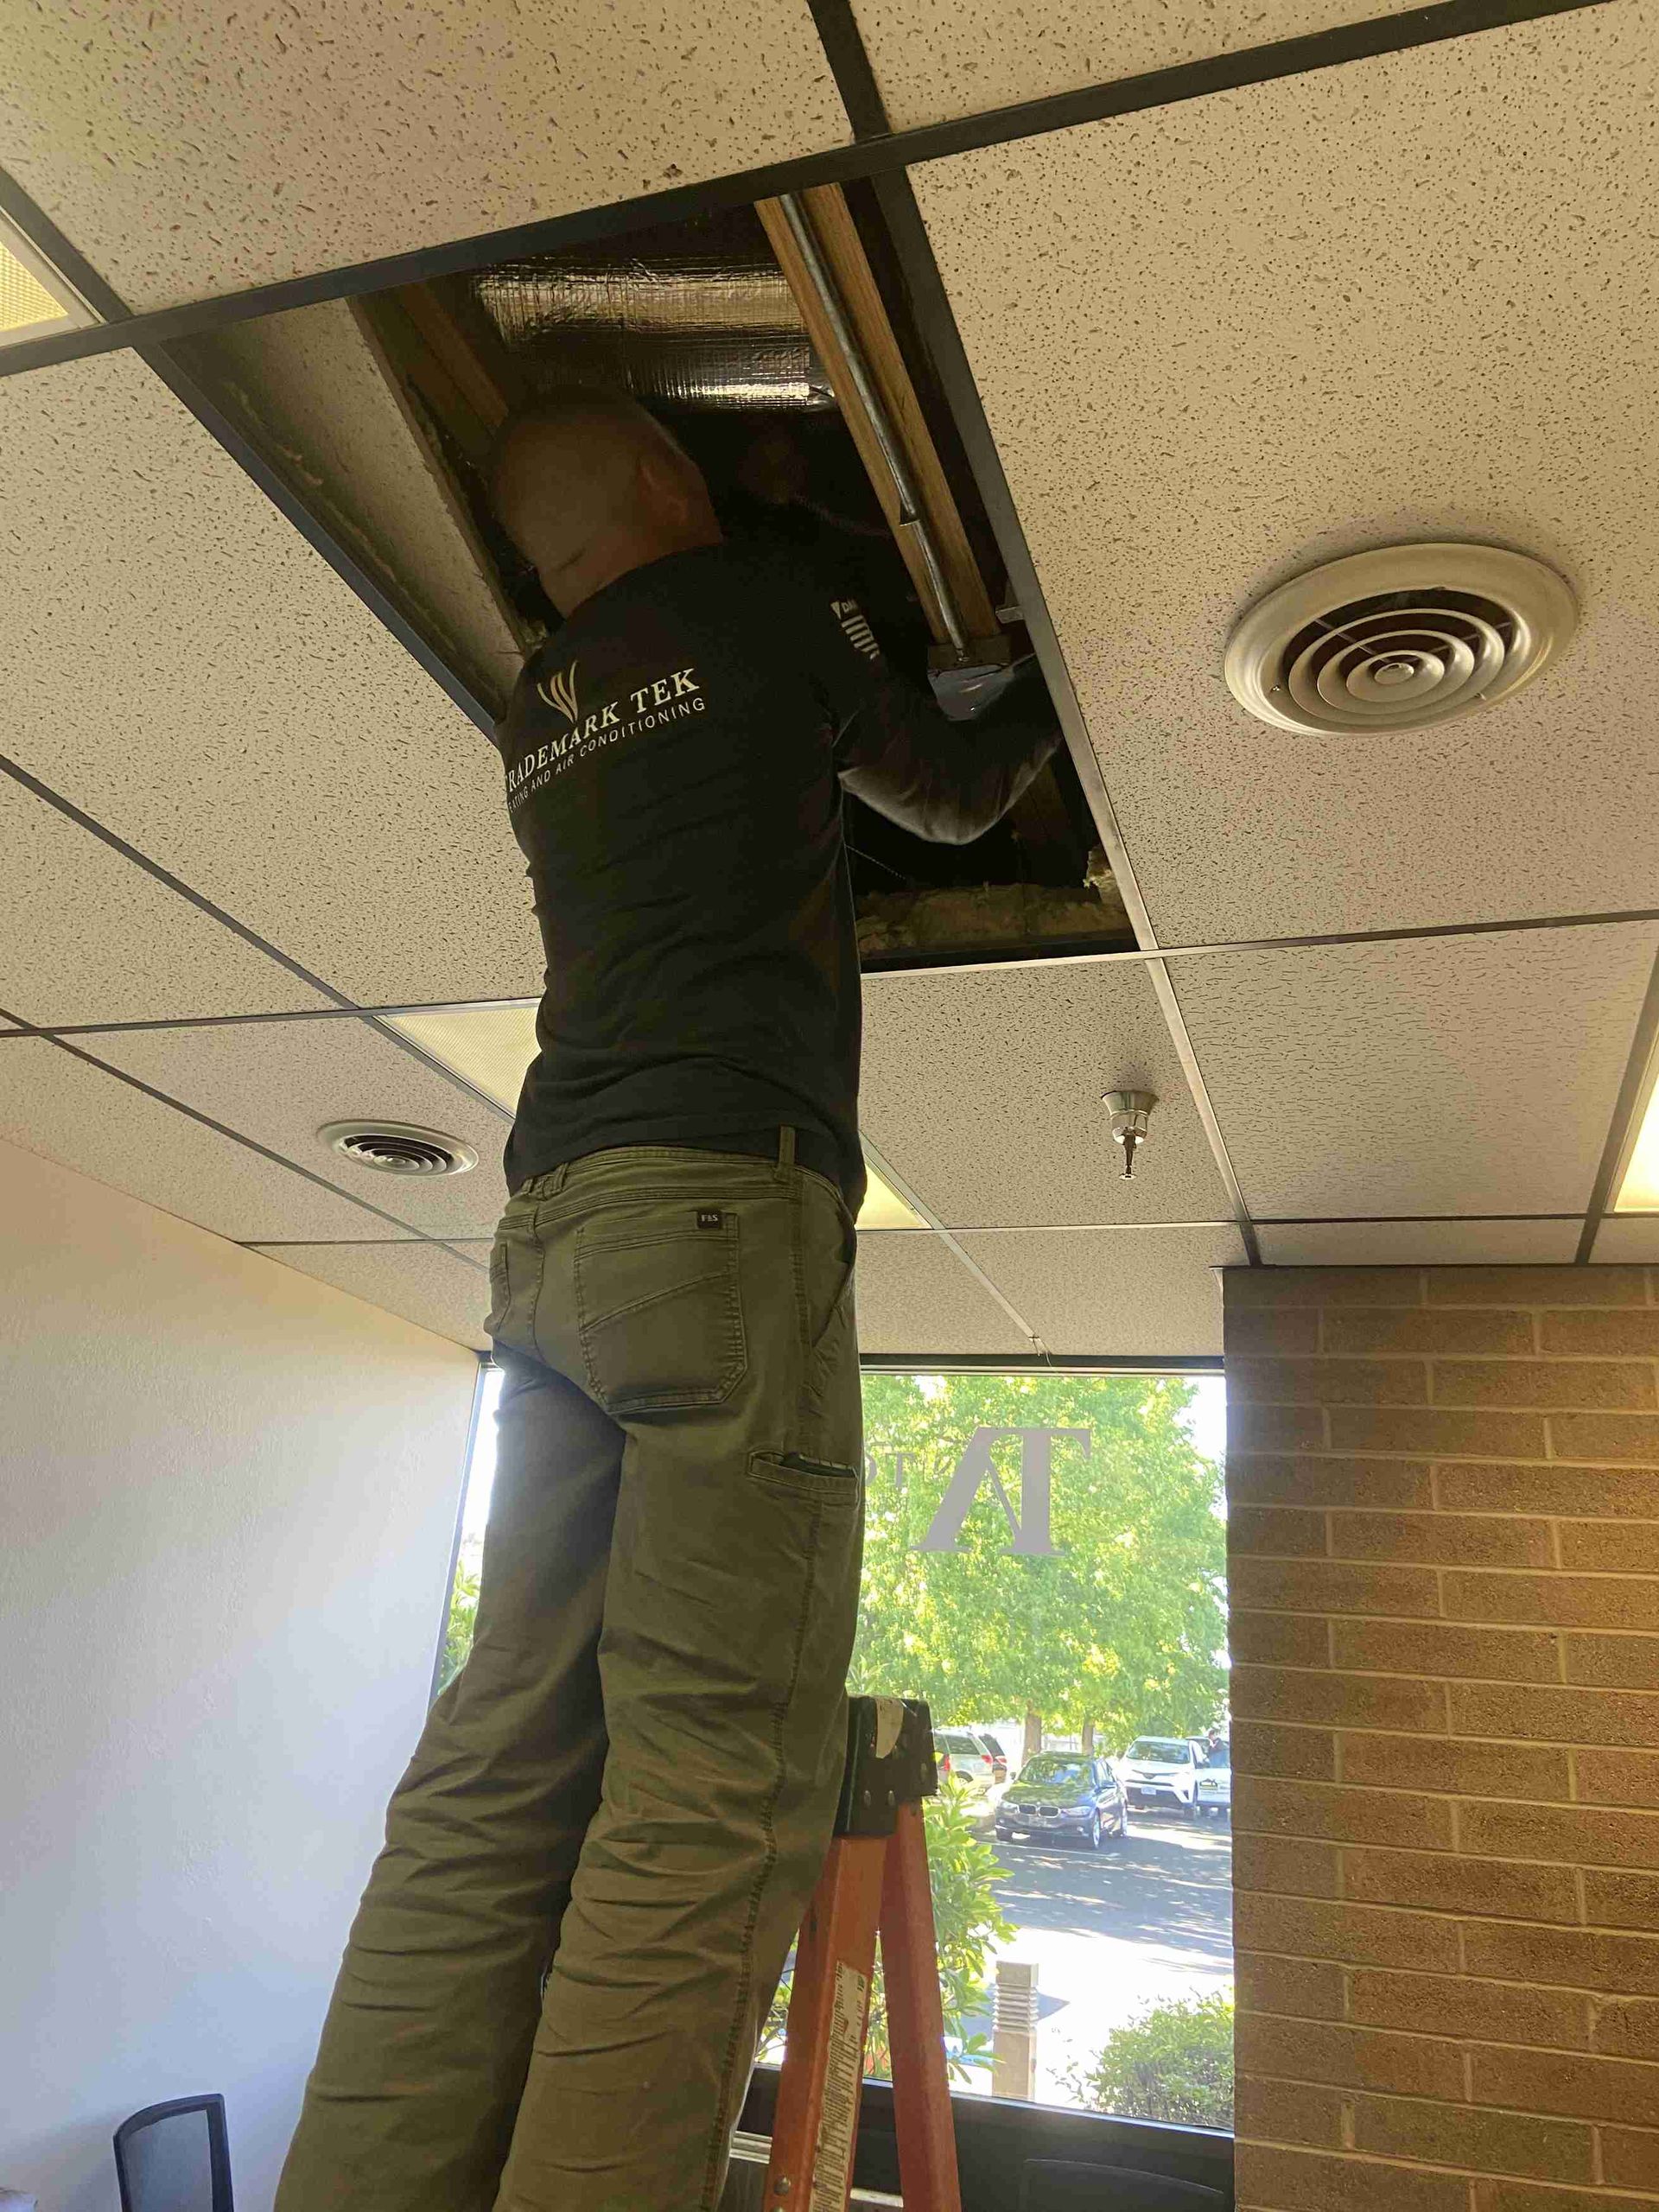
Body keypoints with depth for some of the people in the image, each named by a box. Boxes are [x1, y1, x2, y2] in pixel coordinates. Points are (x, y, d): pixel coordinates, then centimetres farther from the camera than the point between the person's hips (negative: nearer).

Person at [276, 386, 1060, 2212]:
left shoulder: (533, 718, 25)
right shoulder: (765, 616, 10)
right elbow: (950, 798, 24)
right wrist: (1039, 715, 43)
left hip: (552, 1225, 7)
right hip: (727, 1192, -7)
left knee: (505, 1763, 2)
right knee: (717, 1781, -10)